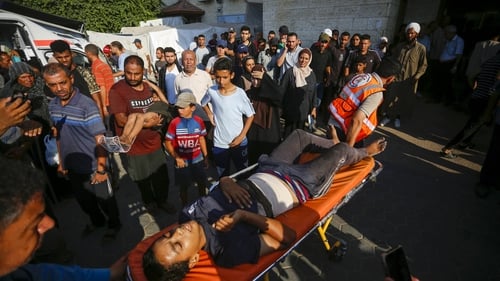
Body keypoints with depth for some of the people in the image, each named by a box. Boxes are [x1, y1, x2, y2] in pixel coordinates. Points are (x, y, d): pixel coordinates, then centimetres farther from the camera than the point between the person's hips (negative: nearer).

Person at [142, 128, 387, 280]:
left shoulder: (189, 213, -17)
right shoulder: (232, 249, -34)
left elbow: (222, 180, -2)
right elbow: (288, 236, -28)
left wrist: (226, 183, -26)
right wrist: (243, 215, -39)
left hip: (265, 173, 5)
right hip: (300, 186, -5)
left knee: (300, 135, 18)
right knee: (340, 151, 4)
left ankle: (344, 149, 50)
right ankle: (363, 153, 45)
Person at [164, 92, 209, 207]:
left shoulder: (199, 121, -7)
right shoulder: (175, 123, -15)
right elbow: (167, 143, -8)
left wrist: (206, 156, 8)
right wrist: (177, 158, -17)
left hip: (198, 160, 3)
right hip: (182, 161, -2)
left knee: (202, 184, 19)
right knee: (184, 187, 15)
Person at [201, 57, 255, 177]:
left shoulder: (240, 93, -15)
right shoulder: (211, 91, -8)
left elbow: (250, 116, -5)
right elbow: (203, 103, 15)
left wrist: (242, 136, -11)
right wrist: (209, 114, -3)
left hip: (239, 142, -1)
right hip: (219, 143, 2)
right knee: (223, 176, 18)